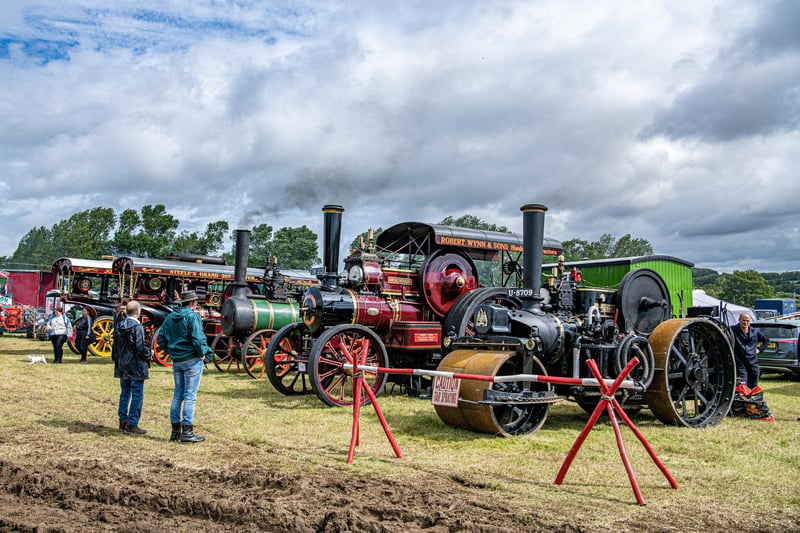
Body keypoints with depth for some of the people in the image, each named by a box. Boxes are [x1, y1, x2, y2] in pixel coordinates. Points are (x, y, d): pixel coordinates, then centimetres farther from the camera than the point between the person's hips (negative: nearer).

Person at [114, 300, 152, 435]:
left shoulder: (120, 325, 5)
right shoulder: (137, 327, -18)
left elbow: (116, 341, 14)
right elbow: (141, 347, -21)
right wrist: (149, 354, -2)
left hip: (122, 365, 8)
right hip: (135, 366, -8)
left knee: (124, 394, 17)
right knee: (137, 395, 0)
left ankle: (123, 421, 23)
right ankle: (132, 424, 1)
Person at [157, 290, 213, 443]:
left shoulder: (170, 317, 9)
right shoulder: (192, 316, -13)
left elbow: (161, 339, 10)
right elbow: (198, 338, -22)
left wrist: (171, 352, 14)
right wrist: (202, 354, -9)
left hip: (176, 361, 7)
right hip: (192, 360, -7)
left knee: (177, 394, 14)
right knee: (190, 396, -2)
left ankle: (175, 430, 19)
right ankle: (187, 432, 0)